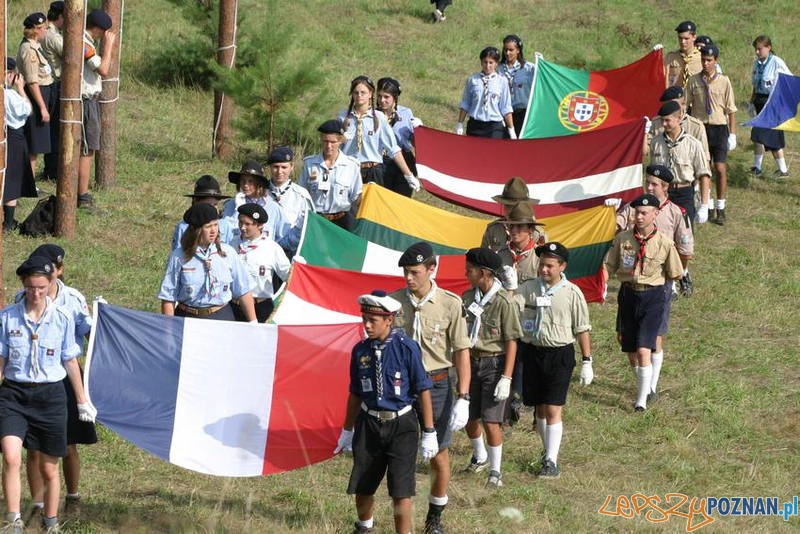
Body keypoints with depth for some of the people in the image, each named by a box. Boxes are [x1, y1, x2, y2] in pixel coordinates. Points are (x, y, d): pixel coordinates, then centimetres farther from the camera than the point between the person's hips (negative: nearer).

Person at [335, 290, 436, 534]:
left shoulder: (407, 348, -12)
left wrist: (429, 433, -6)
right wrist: (347, 431, 19)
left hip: (401, 425, -4)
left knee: (401, 491, -5)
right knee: (362, 486, 14)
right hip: (369, 424, 4)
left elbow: (423, 391, -7)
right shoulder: (360, 351, 0)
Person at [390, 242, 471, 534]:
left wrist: (463, 398, -10)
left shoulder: (450, 304, -8)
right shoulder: (394, 302, -3)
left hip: (436, 383, -1)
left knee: (439, 457, 6)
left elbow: (461, 351, -5)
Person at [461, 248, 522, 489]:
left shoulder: (504, 302, -16)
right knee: (468, 417, 13)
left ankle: (495, 470, 10)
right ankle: (480, 456, 40)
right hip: (472, 361, 6)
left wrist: (506, 378, -17)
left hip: (494, 363, -6)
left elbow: (511, 343, -14)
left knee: (490, 420, -5)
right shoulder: (468, 297, 1)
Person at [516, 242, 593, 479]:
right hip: (532, 351, 3)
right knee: (540, 407, 13)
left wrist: (587, 362, 0)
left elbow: (582, 330, 1)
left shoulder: (571, 293, -5)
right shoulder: (527, 289, 0)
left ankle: (551, 462, -7)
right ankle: (549, 450, 31)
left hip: (560, 355, -3)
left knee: (553, 409, -9)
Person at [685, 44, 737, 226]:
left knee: (721, 169, -3)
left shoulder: (724, 81, -2)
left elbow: (731, 110, 0)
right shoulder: (693, 81, 0)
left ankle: (721, 209, 8)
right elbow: (686, 105, 4)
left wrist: (732, 134, -3)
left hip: (719, 128, -1)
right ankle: (706, 206, 11)